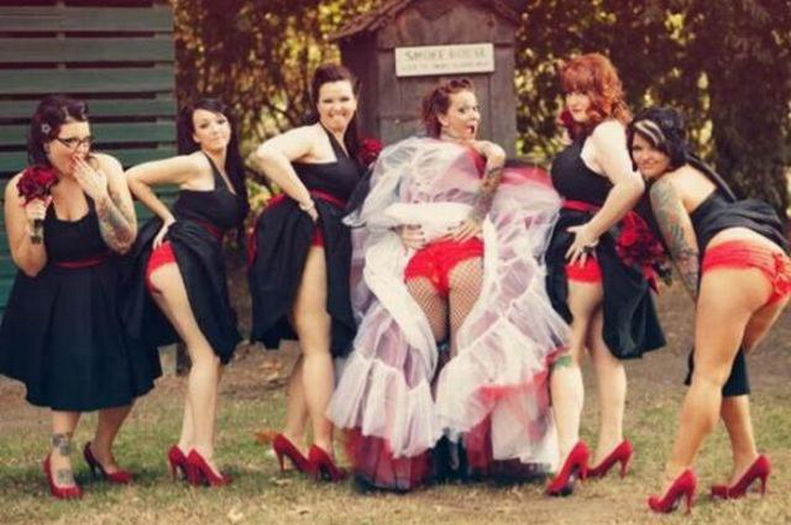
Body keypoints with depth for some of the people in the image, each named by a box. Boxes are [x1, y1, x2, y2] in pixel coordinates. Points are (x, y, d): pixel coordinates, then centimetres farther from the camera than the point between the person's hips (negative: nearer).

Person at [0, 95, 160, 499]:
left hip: (107, 292, 2)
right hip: (54, 300, -2)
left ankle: (101, 449, 27)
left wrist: (100, 196, -30)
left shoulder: (105, 169, -15)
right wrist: (36, 223, -28)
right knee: (70, 378, -12)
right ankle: (59, 463, 9)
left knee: (126, 376, 0)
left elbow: (125, 243, -15)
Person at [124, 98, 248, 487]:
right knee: (207, 353, -13)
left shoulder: (228, 172, 19)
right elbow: (133, 178, -6)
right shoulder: (196, 165, -4)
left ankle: (188, 446, 4)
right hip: (178, 258, -9)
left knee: (215, 354, 6)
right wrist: (167, 217, 0)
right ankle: (202, 450, -17)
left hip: (202, 265, 9)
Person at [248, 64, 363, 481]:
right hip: (304, 239, -9)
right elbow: (267, 153, -25)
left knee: (318, 345, 11)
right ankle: (323, 446, -10)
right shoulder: (311, 137, -6)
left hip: (325, 247, 9)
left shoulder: (344, 146, 22)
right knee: (318, 345, -9)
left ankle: (292, 437, 15)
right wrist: (304, 199, -18)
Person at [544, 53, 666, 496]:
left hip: (589, 254, -10)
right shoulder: (589, 134, 14)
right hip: (591, 257, 10)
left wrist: (592, 231, -23)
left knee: (566, 350, -13)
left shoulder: (605, 132, -15)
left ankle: (570, 446, -23)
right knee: (603, 349, 16)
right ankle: (611, 442, 25)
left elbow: (631, 185, -31)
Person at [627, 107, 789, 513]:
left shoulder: (664, 187, 7)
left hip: (735, 256, -8)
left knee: (708, 373, -13)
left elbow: (686, 255, 1)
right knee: (725, 366, 20)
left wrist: (704, 308, 2)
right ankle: (746, 459, 10)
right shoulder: (697, 171, 32)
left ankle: (676, 474, -20)